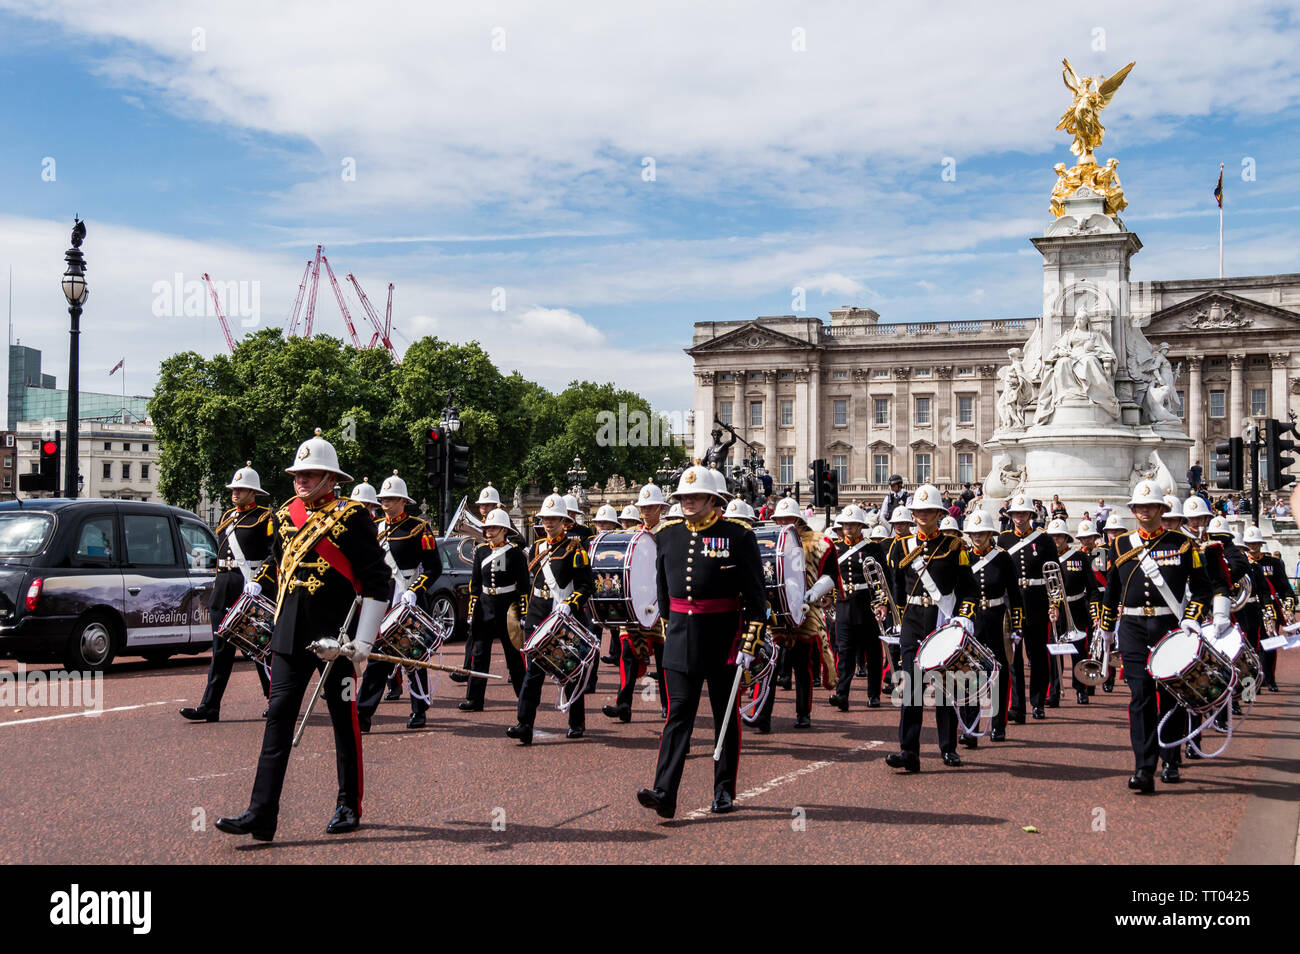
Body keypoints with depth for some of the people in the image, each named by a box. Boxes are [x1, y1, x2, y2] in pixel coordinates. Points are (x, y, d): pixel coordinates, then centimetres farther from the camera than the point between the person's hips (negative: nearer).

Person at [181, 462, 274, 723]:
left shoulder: (265, 518, -4)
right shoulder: (227, 517, 17)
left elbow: (275, 555, -9)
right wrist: (216, 591, 20)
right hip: (224, 585, 6)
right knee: (221, 648, 4)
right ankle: (209, 706, 3)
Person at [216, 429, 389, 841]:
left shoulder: (351, 516, -7)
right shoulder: (285, 515, 10)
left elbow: (377, 581, -8)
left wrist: (364, 640, -12)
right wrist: (254, 588, 14)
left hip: (335, 635, -5)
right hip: (289, 636, 5)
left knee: (344, 721, 7)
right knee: (279, 718, -1)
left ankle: (349, 806, 22)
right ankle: (261, 815, -2)